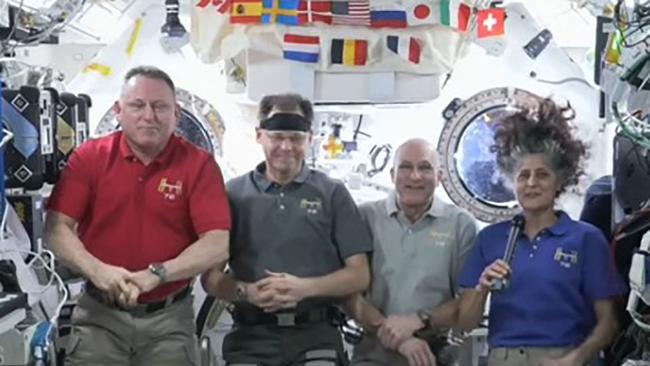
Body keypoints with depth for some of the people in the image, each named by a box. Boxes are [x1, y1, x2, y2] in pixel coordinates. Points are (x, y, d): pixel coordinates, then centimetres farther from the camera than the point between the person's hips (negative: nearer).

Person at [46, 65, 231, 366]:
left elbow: (217, 243, -14)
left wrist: (156, 274, -26)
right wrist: (97, 270, -24)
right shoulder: (89, 157, -1)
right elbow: (57, 228, -7)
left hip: (169, 318, 0)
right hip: (100, 314, 1)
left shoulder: (199, 165, -6)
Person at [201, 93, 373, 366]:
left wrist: (305, 288, -11)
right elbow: (210, 277, 7)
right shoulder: (233, 193, 7)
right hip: (252, 334, 0)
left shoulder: (332, 194, 7)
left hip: (316, 333, 0)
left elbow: (359, 276, 4)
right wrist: (245, 292, -12)